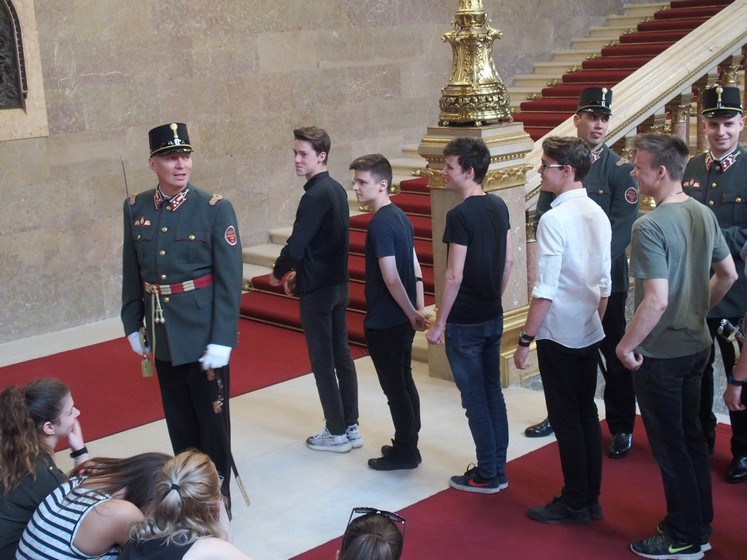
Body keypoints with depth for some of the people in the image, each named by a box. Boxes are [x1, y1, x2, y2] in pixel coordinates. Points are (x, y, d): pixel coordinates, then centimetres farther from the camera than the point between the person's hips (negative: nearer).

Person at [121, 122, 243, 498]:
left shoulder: (215, 209, -11)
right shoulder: (136, 208, 2)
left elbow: (229, 279, -13)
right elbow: (132, 272, 9)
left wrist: (222, 338, -16)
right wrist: (132, 324, 8)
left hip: (203, 334, -4)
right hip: (162, 335, 4)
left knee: (212, 419, 7)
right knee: (178, 421, 17)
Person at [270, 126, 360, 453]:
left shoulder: (315, 196, -20)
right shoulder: (336, 189, 8)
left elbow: (296, 244, -22)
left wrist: (278, 273, -4)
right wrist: (298, 272, 11)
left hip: (317, 290, -9)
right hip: (338, 284, 9)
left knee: (323, 361, 2)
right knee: (341, 356, 13)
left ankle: (336, 433, 11)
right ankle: (350, 427, 21)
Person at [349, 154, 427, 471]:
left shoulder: (380, 223, -20)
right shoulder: (399, 216, 9)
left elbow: (391, 277, -22)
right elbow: (415, 266, 11)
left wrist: (411, 313, -12)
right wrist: (418, 309, 9)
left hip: (384, 322, -9)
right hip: (401, 319, 9)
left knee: (393, 387, 2)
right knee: (404, 382, 16)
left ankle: (404, 452, 13)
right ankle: (408, 445, 27)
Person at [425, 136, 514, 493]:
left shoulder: (460, 215, -20)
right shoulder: (499, 207, 4)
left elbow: (454, 276, -20)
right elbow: (509, 260, 11)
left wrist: (439, 324, -12)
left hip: (465, 323, -8)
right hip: (493, 317, 8)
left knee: (475, 398, 3)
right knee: (493, 391, 15)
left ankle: (486, 476, 13)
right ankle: (498, 470, 24)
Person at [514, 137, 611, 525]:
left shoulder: (554, 219, -18)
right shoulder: (598, 215, 5)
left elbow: (546, 290, -21)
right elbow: (605, 283, 10)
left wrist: (525, 340, -14)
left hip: (559, 335, -8)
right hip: (590, 332, 8)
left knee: (566, 420, 3)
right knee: (587, 414, 15)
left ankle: (574, 504, 15)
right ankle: (590, 499, 26)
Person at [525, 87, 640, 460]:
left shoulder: (621, 170, -6)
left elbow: (622, 230, -11)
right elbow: (543, 216, 5)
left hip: (606, 281, -3)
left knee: (614, 356, 5)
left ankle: (621, 428, 17)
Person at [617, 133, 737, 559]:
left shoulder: (650, 226, -23)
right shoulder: (705, 214, 2)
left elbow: (657, 301, -28)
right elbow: (728, 275, 12)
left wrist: (627, 345, -16)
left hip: (660, 352, -8)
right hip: (696, 345, 8)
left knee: (670, 444, 6)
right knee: (691, 436, 19)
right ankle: (700, 525, 32)